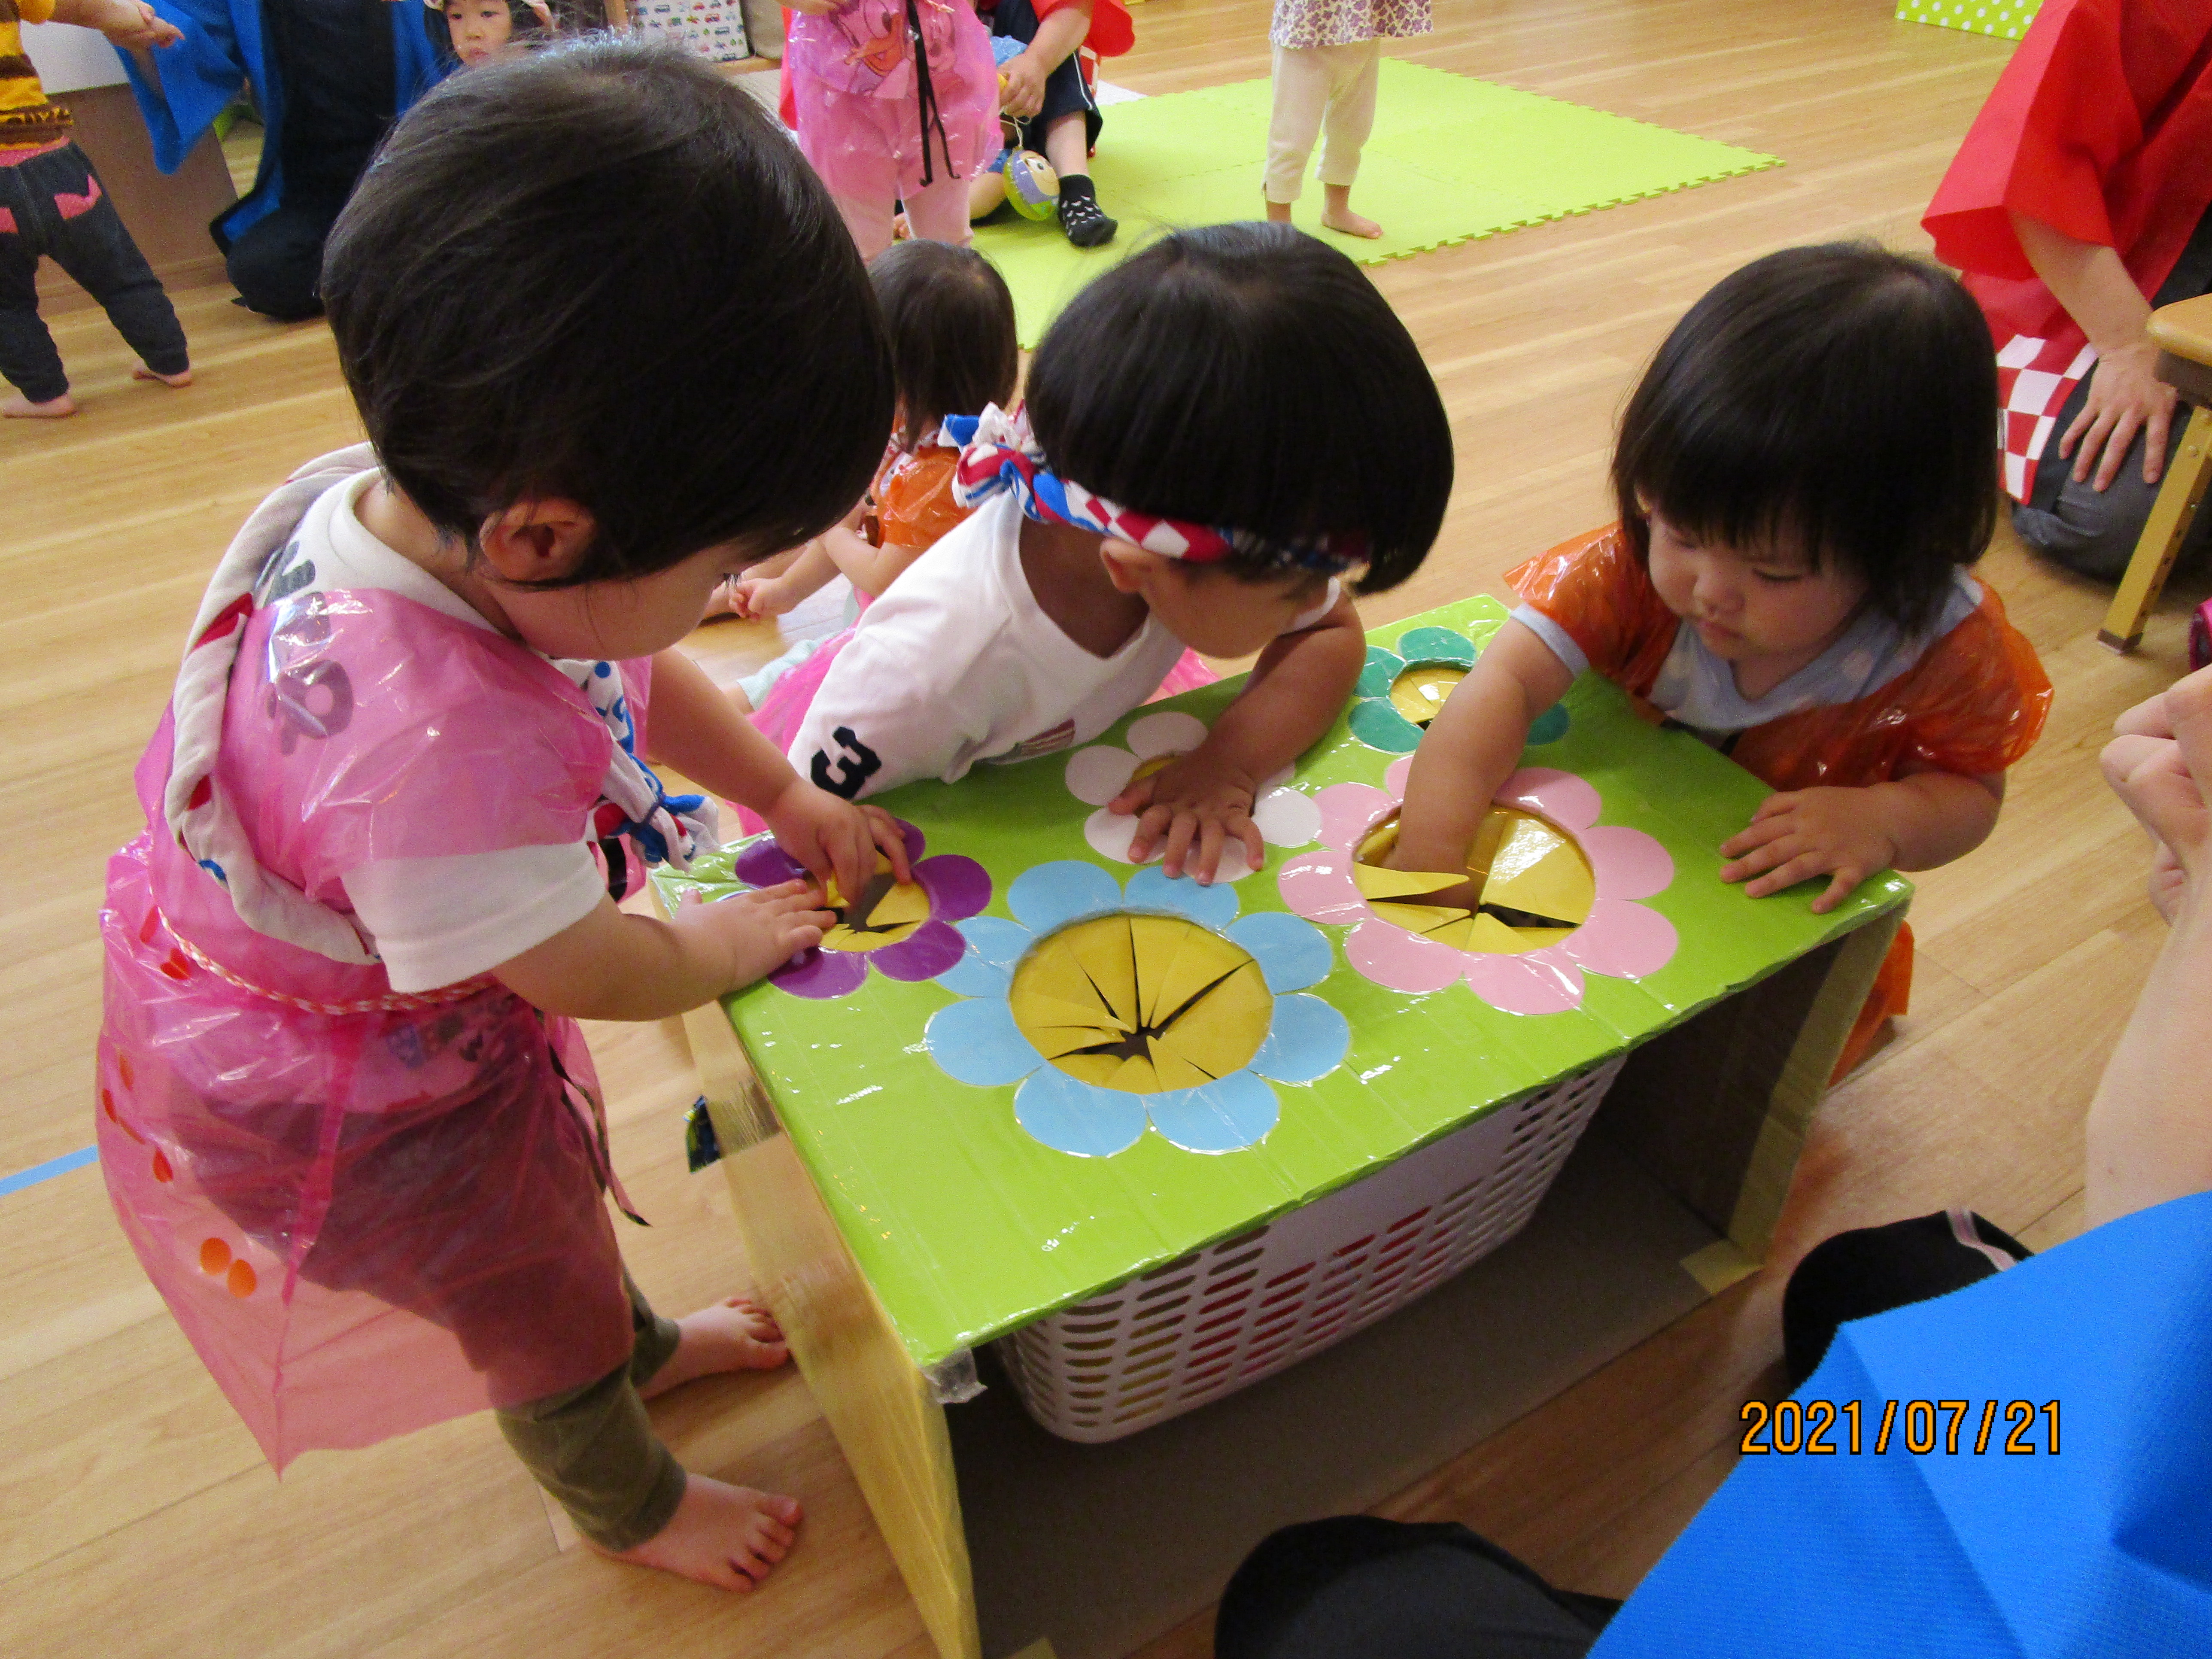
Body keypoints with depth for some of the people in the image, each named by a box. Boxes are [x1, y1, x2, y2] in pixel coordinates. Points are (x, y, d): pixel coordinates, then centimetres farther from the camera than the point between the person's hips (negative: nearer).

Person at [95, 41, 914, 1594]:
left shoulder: (426, 505, -22)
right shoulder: (440, 744, -47)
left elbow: (638, 677, -2)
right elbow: (594, 970, -29)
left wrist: (789, 796, -1)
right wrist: (733, 942, -10)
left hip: (440, 1017, 7)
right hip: (349, 1105, -7)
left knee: (561, 1181, 33)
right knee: (546, 1307, 21)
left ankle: (639, 1345, 66)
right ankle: (632, 1505, 54)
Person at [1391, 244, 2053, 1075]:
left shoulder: (1943, 644, -23)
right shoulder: (1633, 568, -26)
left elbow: (1972, 789, -8)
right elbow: (1507, 681, -36)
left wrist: (1885, 817, -32)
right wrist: (1430, 847, -50)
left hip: (1796, 922, -1)